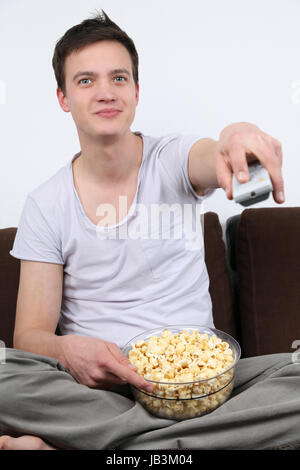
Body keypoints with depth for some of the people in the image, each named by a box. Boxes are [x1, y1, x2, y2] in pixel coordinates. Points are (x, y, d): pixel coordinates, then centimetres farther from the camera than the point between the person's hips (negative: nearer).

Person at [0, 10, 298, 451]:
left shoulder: (174, 159, 1)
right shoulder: (45, 205, 0)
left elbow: (209, 159, -25)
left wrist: (240, 138, -48)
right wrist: (68, 350, -25)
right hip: (92, 382, 0)